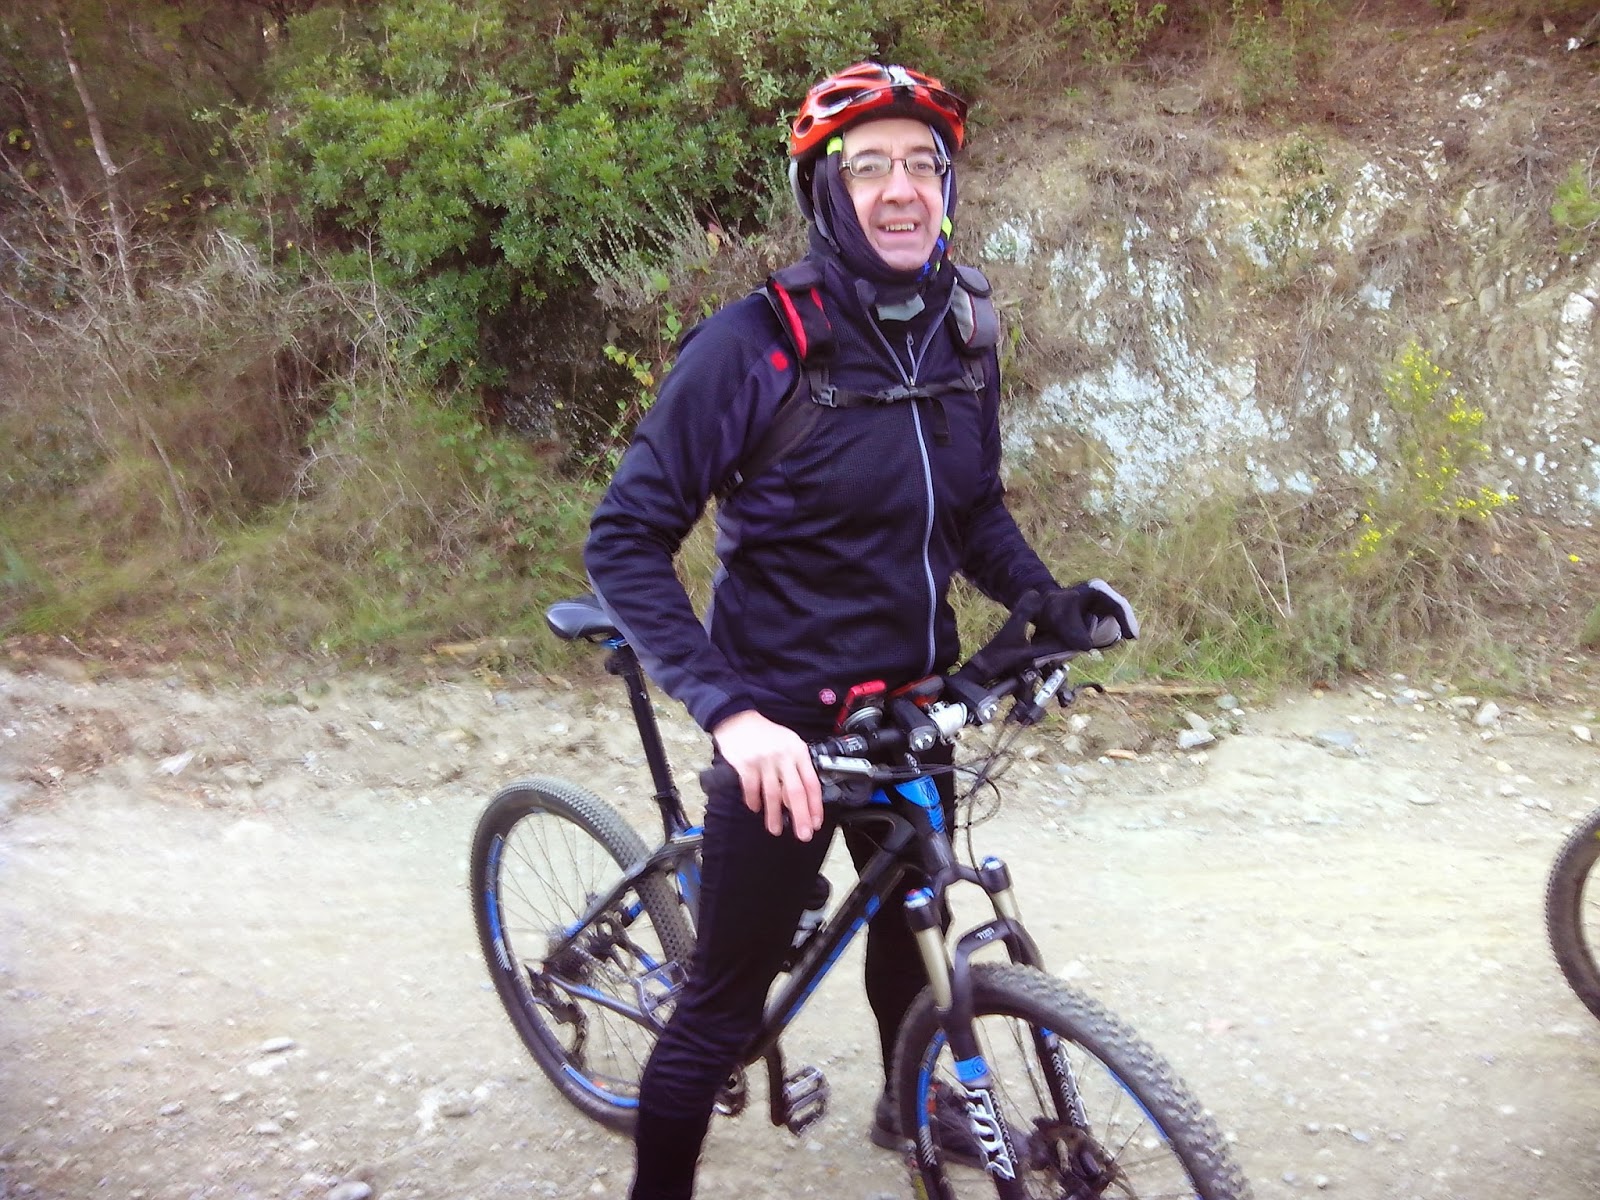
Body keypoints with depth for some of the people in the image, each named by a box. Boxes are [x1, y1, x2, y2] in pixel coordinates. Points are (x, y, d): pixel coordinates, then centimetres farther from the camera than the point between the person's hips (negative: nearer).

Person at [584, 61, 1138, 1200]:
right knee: (727, 999, 1)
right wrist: (729, 711, -30)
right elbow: (627, 539, -19)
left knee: (907, 923, 25)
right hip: (788, 725, -6)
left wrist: (1050, 600, -6)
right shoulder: (756, 343, -19)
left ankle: (912, 1109, 52)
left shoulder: (959, 337, -1)